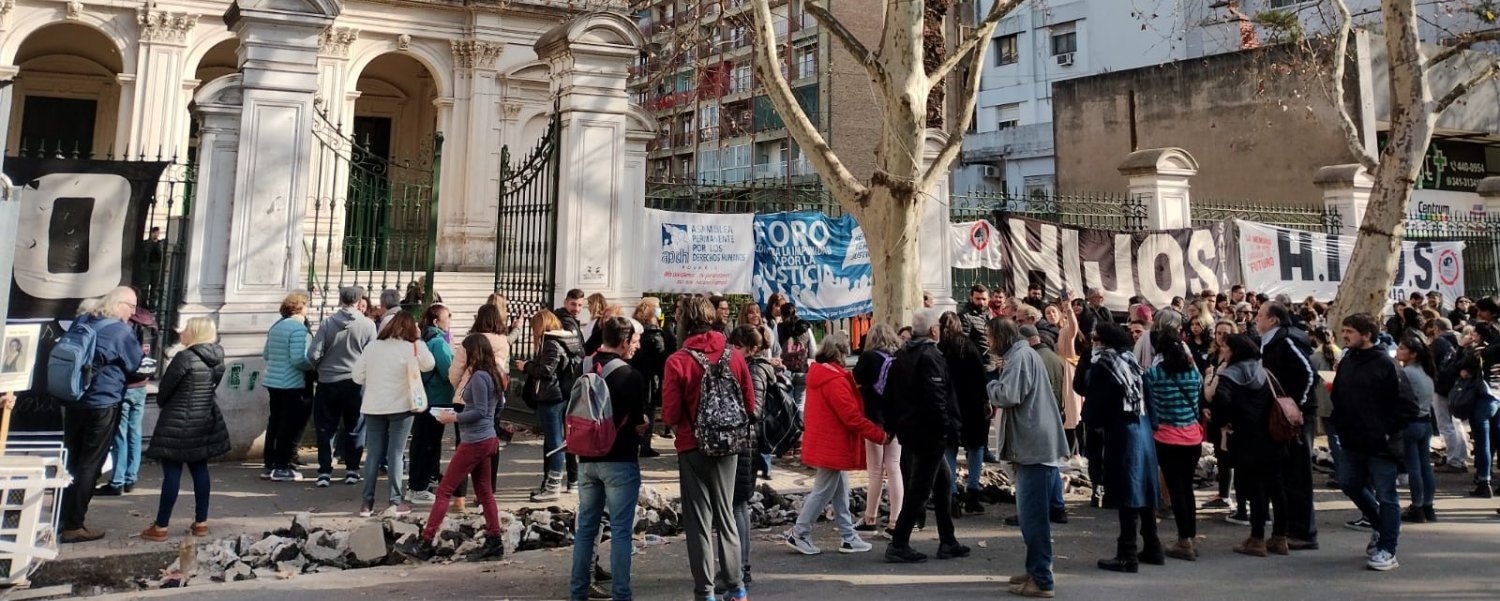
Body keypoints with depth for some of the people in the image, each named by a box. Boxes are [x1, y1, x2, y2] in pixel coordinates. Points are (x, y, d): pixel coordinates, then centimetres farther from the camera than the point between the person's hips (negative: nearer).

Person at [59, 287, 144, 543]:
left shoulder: (82, 321, 8)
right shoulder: (121, 331, -13)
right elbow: (138, 369, -3)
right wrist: (144, 356, 19)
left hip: (72, 402, 7)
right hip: (102, 405, -7)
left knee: (72, 461, 17)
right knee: (89, 465, 0)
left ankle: (63, 519, 23)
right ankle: (73, 526, 3)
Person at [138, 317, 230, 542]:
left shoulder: (184, 357, -18)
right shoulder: (217, 359, 3)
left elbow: (164, 389, -9)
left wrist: (162, 403, 11)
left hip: (179, 423, -7)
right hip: (205, 420, 7)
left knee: (172, 472, -1)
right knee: (200, 469, 12)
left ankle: (160, 527, 6)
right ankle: (201, 522, 16)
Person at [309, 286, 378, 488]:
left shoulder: (328, 322, -8)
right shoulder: (368, 324, -10)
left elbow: (313, 354, -10)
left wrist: (320, 367, 11)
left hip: (328, 382, 0)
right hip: (355, 382, 0)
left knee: (326, 428, 10)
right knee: (354, 428, 13)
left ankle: (324, 472, 10)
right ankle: (352, 470, 17)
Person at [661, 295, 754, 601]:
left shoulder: (678, 361, -15)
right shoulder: (734, 356, -5)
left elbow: (670, 416, -14)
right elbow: (750, 406, 1)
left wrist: (686, 419, 7)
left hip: (693, 448, -3)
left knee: (699, 520, 7)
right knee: (725, 515, 17)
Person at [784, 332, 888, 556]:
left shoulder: (820, 373, 10)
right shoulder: (835, 381, -22)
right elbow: (852, 417, -23)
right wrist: (879, 435, -15)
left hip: (826, 443, 10)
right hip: (832, 446, -10)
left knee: (841, 493, 14)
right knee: (823, 492, 1)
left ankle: (849, 538, 20)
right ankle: (799, 535, 9)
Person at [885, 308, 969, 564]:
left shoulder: (902, 354, 12)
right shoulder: (930, 355, -16)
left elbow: (891, 394, 16)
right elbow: (936, 398, -23)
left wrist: (894, 424, 19)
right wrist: (948, 428, -16)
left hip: (908, 429, 9)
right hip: (928, 432, -9)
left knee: (942, 484, 17)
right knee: (919, 488, -2)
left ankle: (947, 542, 22)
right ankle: (899, 544, 1)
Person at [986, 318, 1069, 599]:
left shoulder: (1019, 355, -12)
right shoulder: (1022, 353, 20)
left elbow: (1007, 396, -23)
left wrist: (991, 384, -4)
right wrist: (1002, 374, 3)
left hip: (1035, 446, -10)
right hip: (1036, 444, 10)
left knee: (1033, 516, -6)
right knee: (1032, 514, 16)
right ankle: (1036, 570, 24)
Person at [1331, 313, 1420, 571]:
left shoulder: (1386, 365, -13)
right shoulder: (1346, 362, 8)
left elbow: (1409, 406, -13)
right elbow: (1338, 396, 20)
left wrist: (1388, 430, -12)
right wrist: (1342, 423, 9)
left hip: (1380, 445, -7)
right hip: (1353, 443, 7)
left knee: (1385, 496, 1)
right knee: (1350, 484, 14)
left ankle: (1387, 551, 9)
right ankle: (1383, 526, 37)